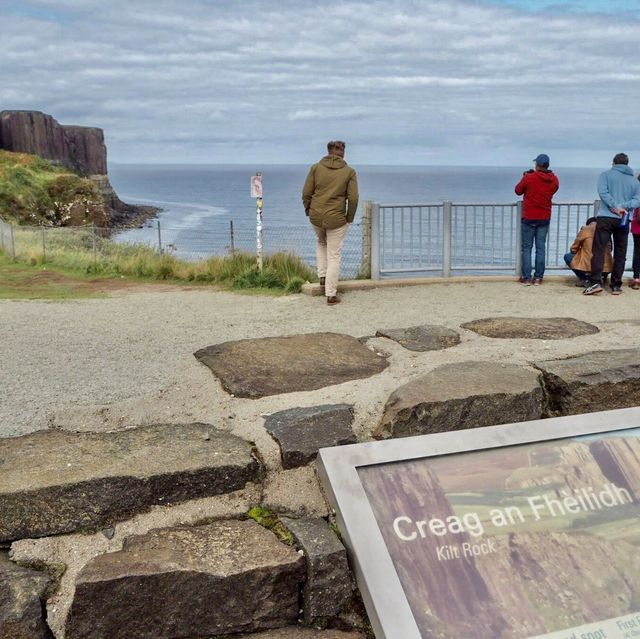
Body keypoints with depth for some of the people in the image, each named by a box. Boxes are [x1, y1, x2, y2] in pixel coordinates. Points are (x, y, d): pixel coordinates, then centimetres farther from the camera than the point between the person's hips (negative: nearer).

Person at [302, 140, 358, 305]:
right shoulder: (349, 172, -2)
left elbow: (306, 193, -2)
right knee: (334, 256, 8)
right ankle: (331, 295, 10)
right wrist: (349, 219, 6)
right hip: (337, 219, -2)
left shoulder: (316, 168, 0)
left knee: (321, 243, 33)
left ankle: (322, 277, 25)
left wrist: (309, 211, 12)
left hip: (316, 217, 2)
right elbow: (353, 198, -6)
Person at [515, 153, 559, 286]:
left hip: (529, 218, -3)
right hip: (544, 219, 3)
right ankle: (538, 278, 7)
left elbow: (518, 191, 1)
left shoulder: (529, 178, -13)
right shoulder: (554, 180, -1)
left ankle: (526, 277, 2)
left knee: (527, 248, 4)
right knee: (541, 248, 7)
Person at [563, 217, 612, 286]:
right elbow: (609, 250, 22)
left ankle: (585, 279, 5)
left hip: (589, 267, -5)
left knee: (567, 257, 15)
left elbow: (573, 249, 8)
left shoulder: (585, 230, 2)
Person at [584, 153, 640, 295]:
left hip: (605, 218, -3)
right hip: (623, 221, 3)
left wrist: (615, 206, -12)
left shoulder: (606, 175, 5)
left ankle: (595, 282, -19)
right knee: (620, 253, 9)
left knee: (599, 249, -7)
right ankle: (616, 286, 11)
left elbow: (602, 192, -11)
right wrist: (624, 206, -8)